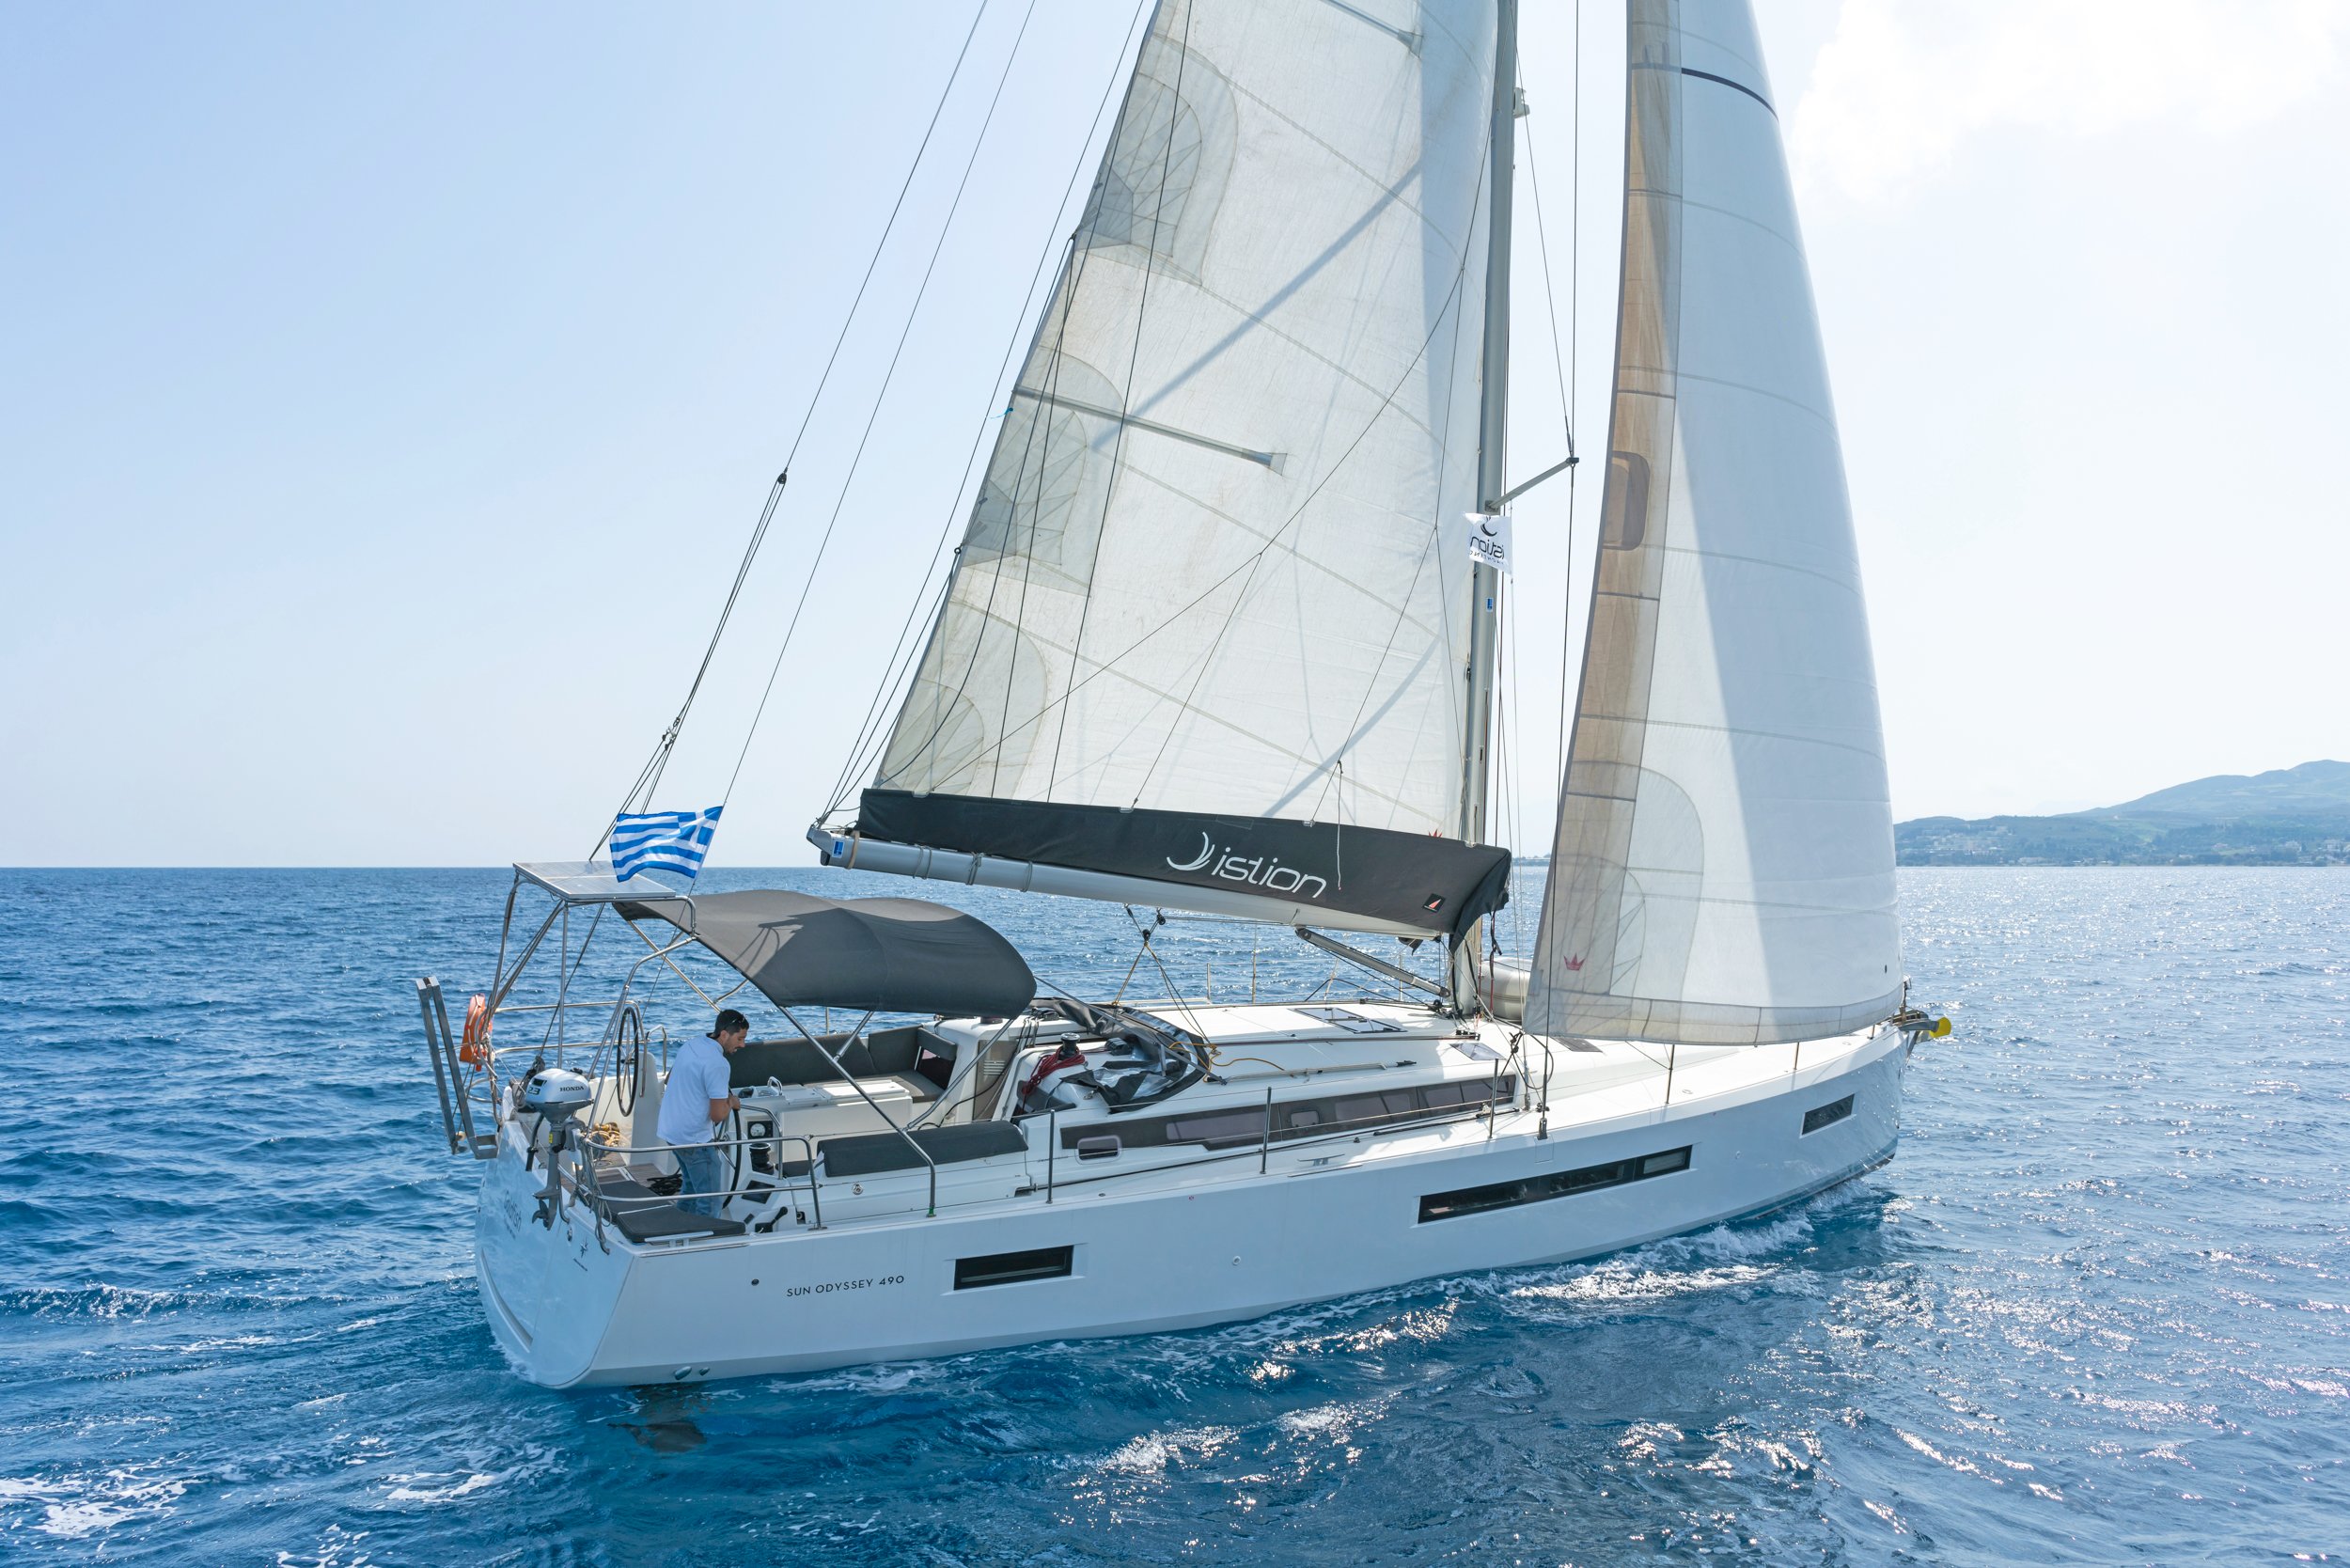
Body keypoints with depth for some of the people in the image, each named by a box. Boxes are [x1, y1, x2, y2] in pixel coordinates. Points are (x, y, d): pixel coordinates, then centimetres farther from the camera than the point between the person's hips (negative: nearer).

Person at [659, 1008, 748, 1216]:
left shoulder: (690, 1045, 5)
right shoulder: (717, 1064, -23)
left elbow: (671, 1077, 25)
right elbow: (718, 1115, -23)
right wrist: (731, 1103, -3)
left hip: (670, 1130, 9)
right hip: (694, 1139, -9)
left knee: (692, 1185, 25)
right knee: (709, 1199, -1)